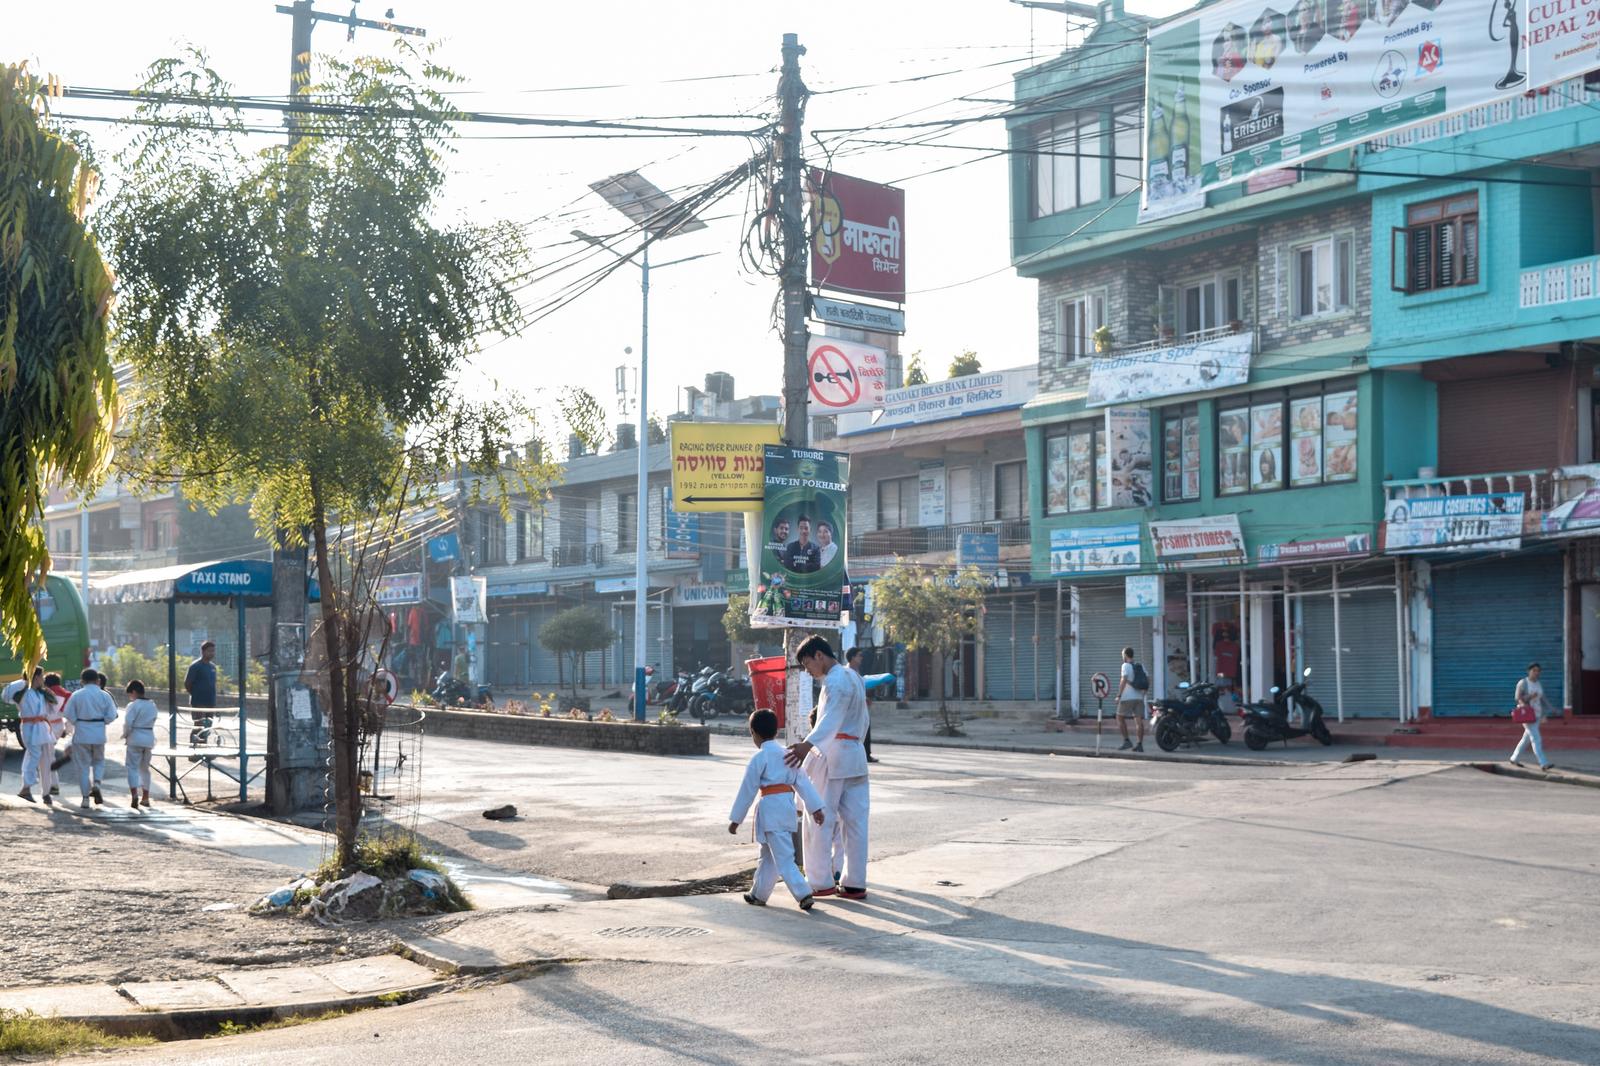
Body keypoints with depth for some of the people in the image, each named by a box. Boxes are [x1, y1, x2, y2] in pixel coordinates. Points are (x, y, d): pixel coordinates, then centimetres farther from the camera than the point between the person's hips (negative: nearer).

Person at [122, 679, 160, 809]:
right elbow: (153, 721, 9)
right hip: (149, 738, 6)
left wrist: (125, 735, 0)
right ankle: (145, 797, 20)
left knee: (132, 767, -4)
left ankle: (134, 794, -23)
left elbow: (127, 723, -16)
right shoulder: (152, 706, 9)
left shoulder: (133, 706, -12)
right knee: (145, 768, 16)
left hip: (135, 739, -6)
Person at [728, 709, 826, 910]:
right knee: (769, 854, 20)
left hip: (770, 808, -7)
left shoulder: (759, 758, -8)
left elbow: (747, 790, -6)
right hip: (787, 807, 7)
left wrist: (735, 819, 0)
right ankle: (758, 894, 29)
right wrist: (815, 807, 8)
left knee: (784, 857, -8)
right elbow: (803, 782, 9)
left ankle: (803, 894, -18)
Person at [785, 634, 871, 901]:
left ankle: (820, 882, 2)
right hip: (856, 756, 10)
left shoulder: (835, 681, -14)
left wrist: (808, 744, -46)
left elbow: (831, 719, -32)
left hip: (832, 757, -10)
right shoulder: (853, 677, 18)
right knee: (854, 821, 7)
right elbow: (864, 719, 28)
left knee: (819, 820, -1)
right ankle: (855, 883, 8)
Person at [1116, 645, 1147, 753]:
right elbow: (1148, 681, 14)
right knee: (1139, 720, 2)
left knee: (1120, 718, 4)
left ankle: (1126, 740, -4)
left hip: (1127, 697, -6)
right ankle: (1140, 744, -2)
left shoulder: (1126, 666, -5)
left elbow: (1124, 680, -16)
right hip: (1139, 697, 6)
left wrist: (1119, 695, -14)